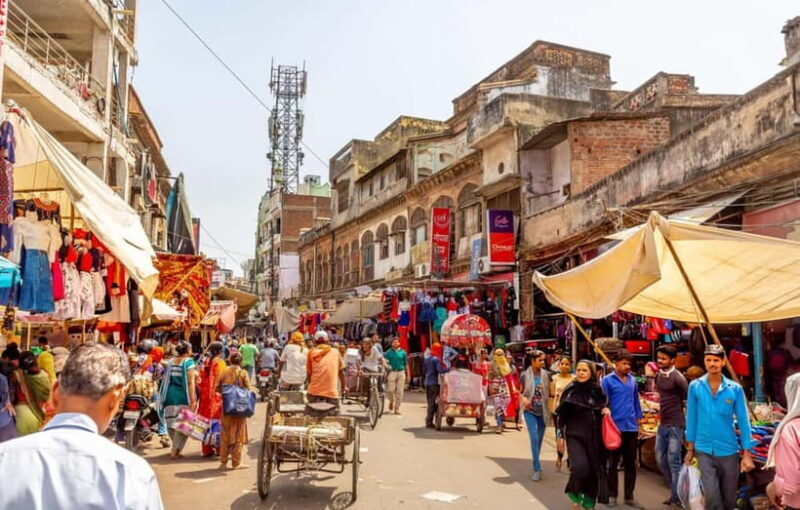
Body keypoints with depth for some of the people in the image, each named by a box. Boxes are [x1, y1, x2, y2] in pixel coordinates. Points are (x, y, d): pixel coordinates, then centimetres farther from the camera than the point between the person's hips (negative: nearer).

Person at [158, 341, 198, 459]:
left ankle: (176, 448, 24)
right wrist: (193, 400, -18)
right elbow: (190, 382, -15)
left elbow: (166, 380, 13)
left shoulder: (171, 362, 11)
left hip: (170, 395, 6)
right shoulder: (189, 362, -6)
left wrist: (164, 398, 21)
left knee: (172, 423, 14)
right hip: (183, 397, -6)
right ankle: (175, 451, -1)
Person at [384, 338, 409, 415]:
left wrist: (408, 375, 8)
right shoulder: (388, 352, 6)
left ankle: (397, 408, 8)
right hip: (392, 372, -1)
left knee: (400, 391, 0)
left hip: (401, 372, 1)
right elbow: (385, 363, 6)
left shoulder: (403, 352, 9)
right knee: (390, 390, -7)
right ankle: (391, 401, 25)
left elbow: (406, 364, 12)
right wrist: (385, 373, -1)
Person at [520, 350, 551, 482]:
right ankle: (537, 469, -8)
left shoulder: (546, 374, 0)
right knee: (534, 438, -12)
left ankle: (536, 464, 30)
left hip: (543, 410, 2)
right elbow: (520, 391, 8)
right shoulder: (525, 375, -2)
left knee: (540, 439, 11)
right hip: (530, 410, -2)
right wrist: (524, 399, -12)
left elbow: (550, 392, 8)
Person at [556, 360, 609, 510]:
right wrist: (560, 436, -6)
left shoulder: (598, 391, 2)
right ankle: (575, 496, 7)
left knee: (593, 471, 5)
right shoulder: (570, 391, -4)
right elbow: (561, 415, -2)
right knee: (580, 467, -20)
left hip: (594, 438, 3)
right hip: (574, 436, -3)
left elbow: (604, 406, 19)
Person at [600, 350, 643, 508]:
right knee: (613, 463, 8)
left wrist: (638, 422, 12)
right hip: (615, 427, -4)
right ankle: (612, 495, 19)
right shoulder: (607, 380, -8)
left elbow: (636, 401, 14)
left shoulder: (632, 380, 6)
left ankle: (629, 496, 20)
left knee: (631, 464, 10)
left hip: (631, 428, 4)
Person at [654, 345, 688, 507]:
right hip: (662, 424, 8)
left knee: (673, 462, -3)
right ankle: (674, 491, 28)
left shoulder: (677, 377, -14)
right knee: (660, 460, 13)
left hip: (675, 425, -8)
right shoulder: (658, 375, 9)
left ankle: (677, 497, 8)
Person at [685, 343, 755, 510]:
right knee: (712, 497, -10)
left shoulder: (735, 389, -5)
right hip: (704, 451, -1)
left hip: (729, 451, 1)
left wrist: (746, 454, -5)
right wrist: (689, 449, 6)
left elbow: (743, 421, -2)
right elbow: (691, 418, 3)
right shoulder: (695, 386, -4)